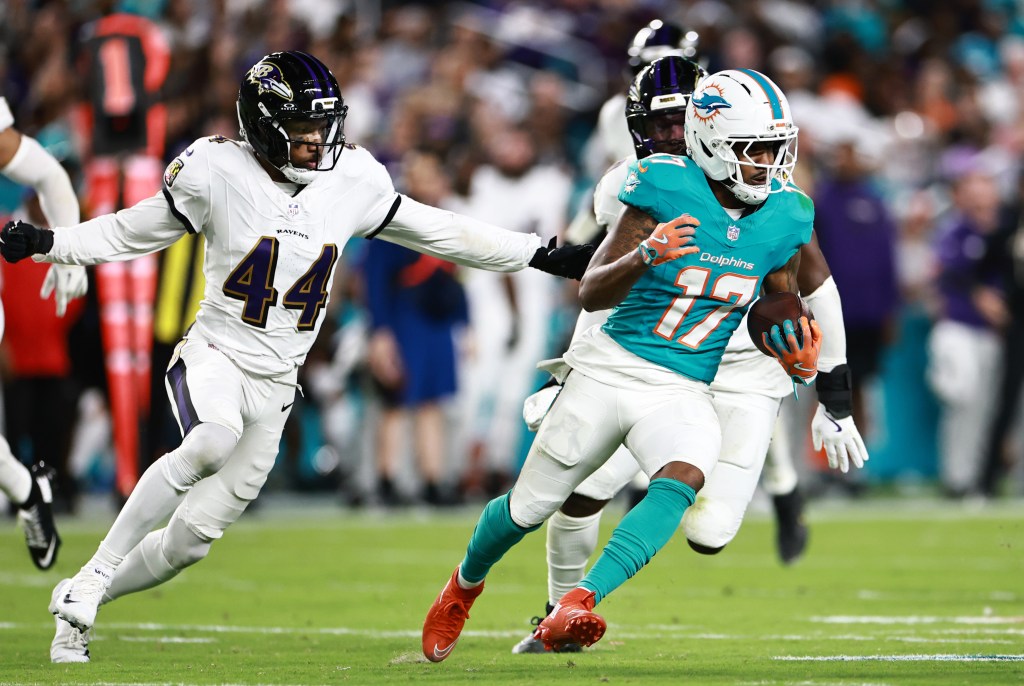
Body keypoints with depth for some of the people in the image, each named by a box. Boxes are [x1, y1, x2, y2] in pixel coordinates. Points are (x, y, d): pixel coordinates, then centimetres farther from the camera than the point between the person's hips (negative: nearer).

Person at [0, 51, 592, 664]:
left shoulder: (352, 181, 0)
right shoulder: (218, 172, -10)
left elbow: (436, 232, 9)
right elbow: (132, 232, 0)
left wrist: (543, 256, 9)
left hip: (275, 385, 4)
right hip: (215, 356, -4)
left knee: (191, 538, 1)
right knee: (212, 442, -37)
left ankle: (78, 608, 23)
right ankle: (91, 579, -26)